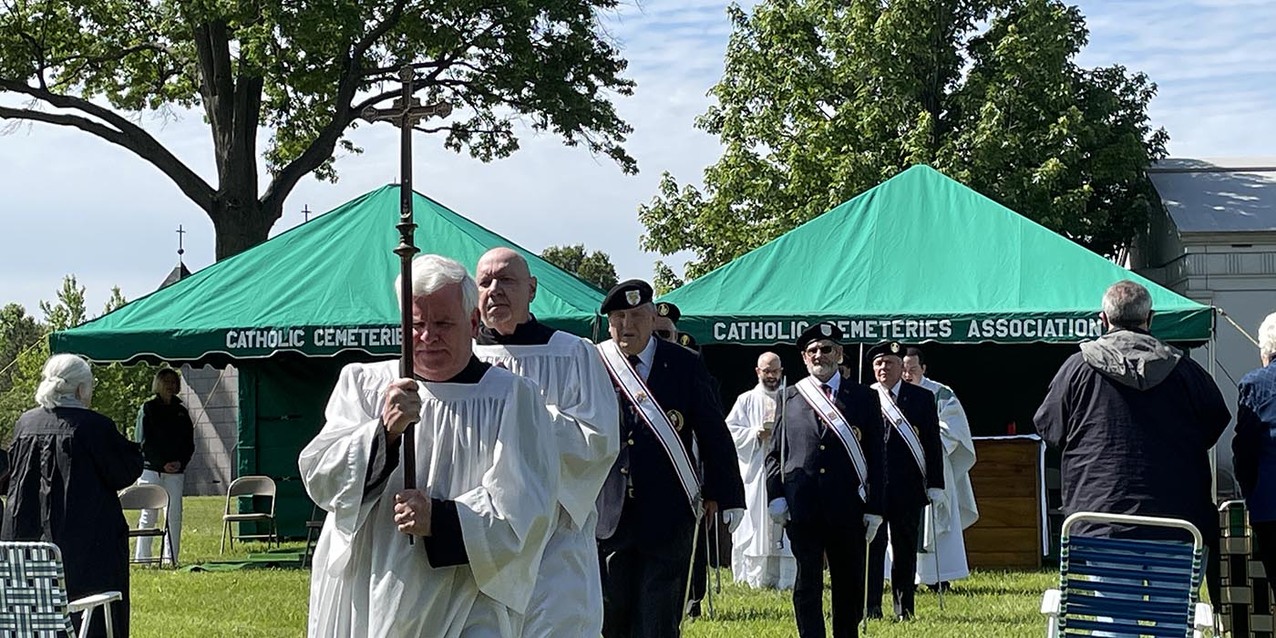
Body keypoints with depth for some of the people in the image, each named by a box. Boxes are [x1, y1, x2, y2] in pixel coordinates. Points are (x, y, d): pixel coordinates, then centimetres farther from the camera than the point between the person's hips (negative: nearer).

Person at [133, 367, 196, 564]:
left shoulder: (181, 412, 15)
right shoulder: (147, 409, 3)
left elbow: (189, 443, 13)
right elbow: (143, 442, -4)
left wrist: (181, 463, -5)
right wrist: (162, 464, -13)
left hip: (176, 472, 4)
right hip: (151, 469, -4)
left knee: (175, 516, 2)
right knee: (149, 515, -4)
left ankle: (171, 558, 6)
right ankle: (142, 558, -2)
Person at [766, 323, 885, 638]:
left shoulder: (863, 398, 7)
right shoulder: (789, 397, 9)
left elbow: (877, 457, 5)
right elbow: (774, 453, 10)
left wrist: (874, 508, -1)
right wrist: (775, 496, -3)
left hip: (848, 508, 0)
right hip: (801, 507, 0)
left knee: (850, 583, 8)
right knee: (807, 583, 0)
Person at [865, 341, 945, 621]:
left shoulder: (922, 398, 6)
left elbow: (933, 443, 5)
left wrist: (935, 484, 0)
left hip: (908, 488, 1)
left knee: (906, 550, 6)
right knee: (872, 546, -1)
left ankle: (904, 607, 15)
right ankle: (871, 606, 5)